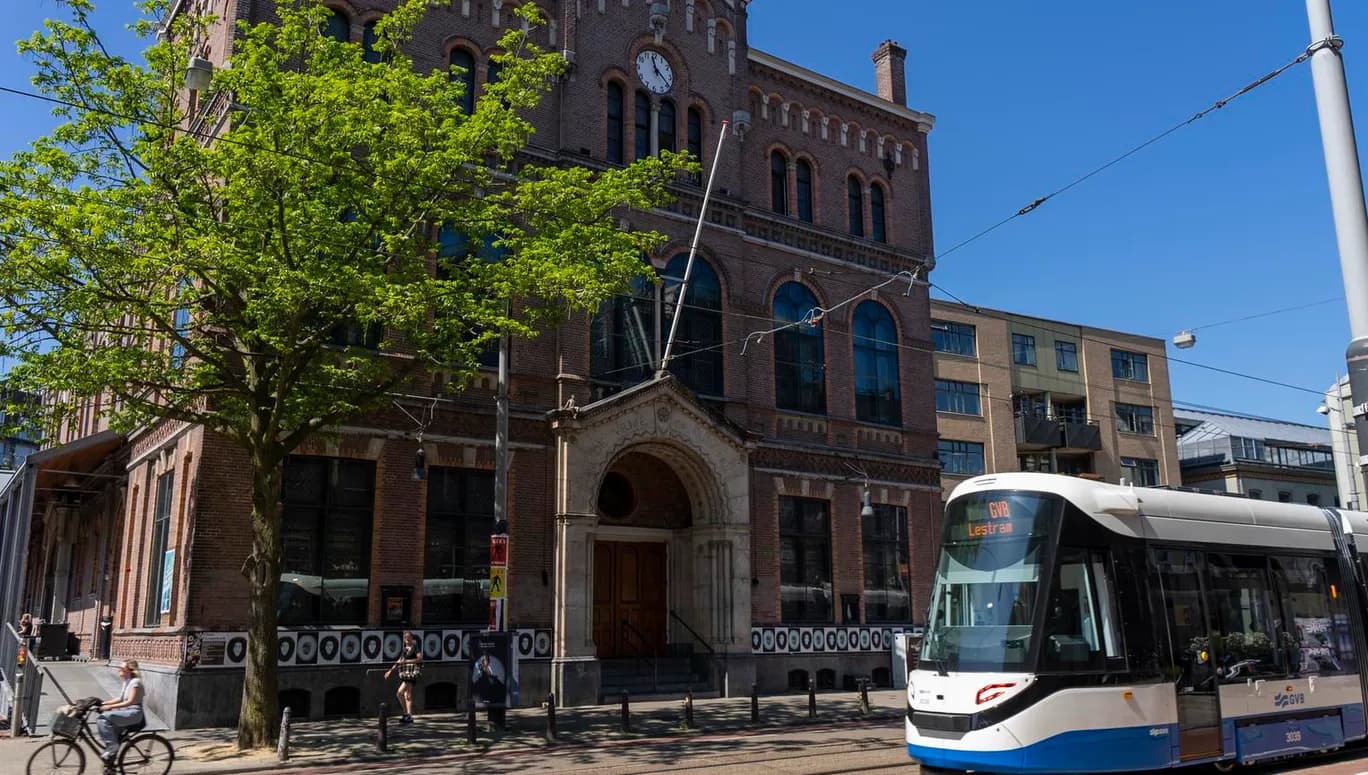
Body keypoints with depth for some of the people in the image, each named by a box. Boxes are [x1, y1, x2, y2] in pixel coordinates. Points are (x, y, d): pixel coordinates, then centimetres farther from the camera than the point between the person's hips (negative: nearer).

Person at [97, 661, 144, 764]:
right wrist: (103, 703, 8)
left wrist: (110, 706, -24)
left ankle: (112, 746, -13)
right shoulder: (126, 682, 15)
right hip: (126, 711, 9)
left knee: (105, 717, -24)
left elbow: (130, 701, -20)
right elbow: (120, 699, 18)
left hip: (134, 712, -9)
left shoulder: (135, 682, -13)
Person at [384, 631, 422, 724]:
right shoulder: (404, 649, 16)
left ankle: (406, 714, -9)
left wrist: (407, 661, -17)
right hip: (404, 673, 7)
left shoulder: (415, 648, -5)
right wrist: (391, 670, 20)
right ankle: (409, 716, 12)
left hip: (412, 673, -7)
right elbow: (400, 661, 23)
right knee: (407, 695, 7)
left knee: (399, 693, -14)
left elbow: (420, 658, -14)